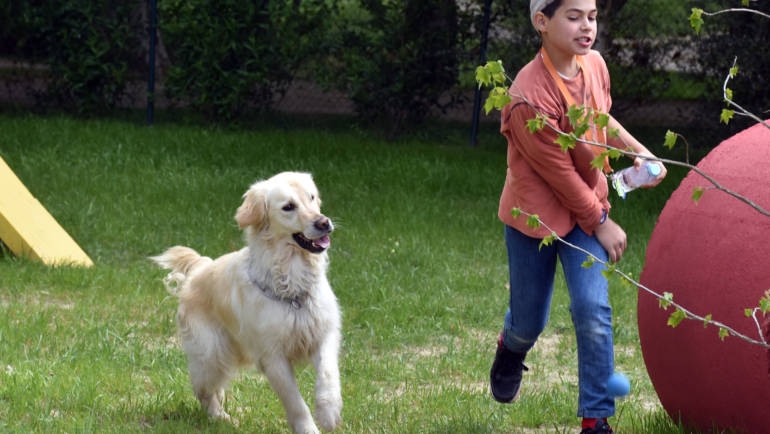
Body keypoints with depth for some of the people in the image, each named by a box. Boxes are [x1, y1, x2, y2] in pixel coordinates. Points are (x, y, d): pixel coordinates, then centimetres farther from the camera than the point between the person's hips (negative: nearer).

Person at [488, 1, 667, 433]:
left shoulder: (594, 63, -7)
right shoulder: (530, 98, -29)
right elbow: (560, 173, -21)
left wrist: (639, 151, 4)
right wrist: (602, 224, -13)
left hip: (588, 207, 4)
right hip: (535, 213, -4)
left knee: (593, 309, -9)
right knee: (530, 321, 9)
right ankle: (511, 350, 48)